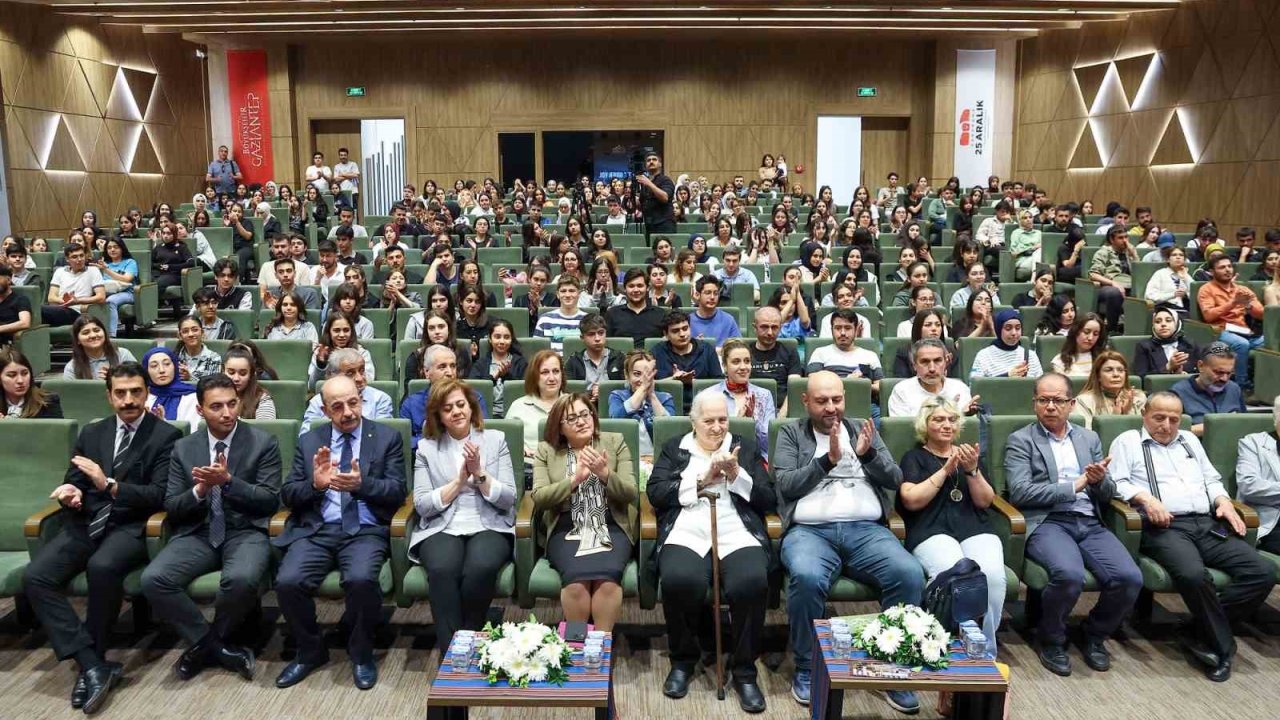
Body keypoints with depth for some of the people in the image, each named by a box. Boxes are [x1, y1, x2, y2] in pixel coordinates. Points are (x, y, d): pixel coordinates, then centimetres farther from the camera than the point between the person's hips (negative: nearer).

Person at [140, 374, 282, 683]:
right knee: (153, 579, -25)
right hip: (197, 534, 3)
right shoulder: (183, 448, 10)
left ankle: (205, 644, -3)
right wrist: (199, 490, -14)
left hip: (245, 532, -3)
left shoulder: (264, 443, 0)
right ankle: (217, 646, -7)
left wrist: (228, 481, -19)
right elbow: (171, 507, 7)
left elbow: (270, 501, -7)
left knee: (242, 579, -35)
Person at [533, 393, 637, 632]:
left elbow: (631, 494, 3)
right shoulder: (546, 450, 9)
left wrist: (605, 474, -15)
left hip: (611, 526, 0)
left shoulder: (615, 442, 10)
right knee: (577, 577, -30)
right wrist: (575, 479, -15)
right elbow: (539, 498, -3)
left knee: (607, 576, -31)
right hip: (566, 529, 0)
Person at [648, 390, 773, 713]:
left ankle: (744, 670, -9)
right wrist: (701, 481, -4)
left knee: (752, 583, -31)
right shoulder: (674, 448, 18)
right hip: (686, 534, 0)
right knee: (678, 581, -33)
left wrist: (737, 475, -5)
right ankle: (683, 660, -5)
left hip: (737, 534, 1)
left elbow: (769, 500, 10)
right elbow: (655, 494, 3)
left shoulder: (746, 446, 18)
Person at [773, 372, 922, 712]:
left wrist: (868, 454, -7)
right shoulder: (790, 433, 12)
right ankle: (807, 667, -11)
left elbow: (895, 480, 11)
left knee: (911, 575, -25)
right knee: (807, 578, -35)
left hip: (866, 529, 3)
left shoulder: (863, 429, 19)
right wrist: (828, 459, -12)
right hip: (809, 530, -2)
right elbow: (786, 485, -1)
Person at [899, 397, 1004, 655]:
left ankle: (986, 652, -14)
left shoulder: (969, 453, 25)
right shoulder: (914, 457, 15)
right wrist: (946, 470, -5)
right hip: (931, 532, -3)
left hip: (975, 529, 3)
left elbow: (985, 501, 13)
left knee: (993, 574, -30)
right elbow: (911, 500, -2)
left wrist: (972, 470, -4)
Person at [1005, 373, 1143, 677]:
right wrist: (1075, 486, -9)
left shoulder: (1089, 438, 20)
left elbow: (1107, 495, 17)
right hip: (1047, 522, -4)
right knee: (1069, 575, -33)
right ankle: (1051, 639, -3)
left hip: (1090, 524, 5)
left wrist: (1100, 480, -7)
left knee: (1130, 578, -21)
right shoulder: (1021, 440, 6)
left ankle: (1094, 635, 9)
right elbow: (1020, 492, -8)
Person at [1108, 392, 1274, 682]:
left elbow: (1212, 480, 28)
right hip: (1164, 527, -6)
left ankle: (1201, 631, -8)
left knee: (1263, 572, -17)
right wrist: (1145, 498, -16)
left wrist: (1223, 501, 7)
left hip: (1208, 524, 6)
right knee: (1193, 574, -36)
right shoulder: (1127, 441, 11)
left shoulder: (1190, 440, 29)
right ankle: (1221, 645, -12)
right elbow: (1117, 483, 0)